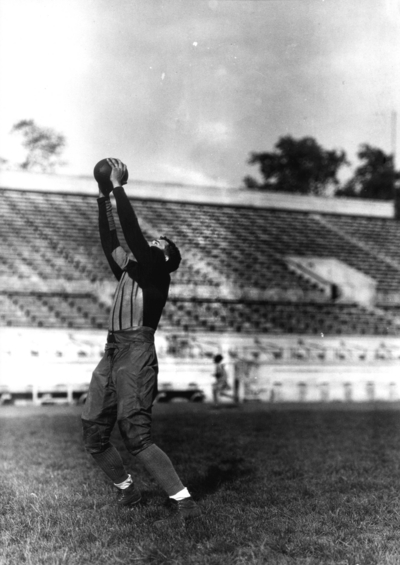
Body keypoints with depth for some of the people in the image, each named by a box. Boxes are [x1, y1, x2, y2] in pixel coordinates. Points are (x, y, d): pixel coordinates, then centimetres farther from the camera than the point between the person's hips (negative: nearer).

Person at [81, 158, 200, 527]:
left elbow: (132, 233, -8)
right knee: (93, 436, 8)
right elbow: (110, 240, 24)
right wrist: (103, 197, 22)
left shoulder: (157, 272, 1)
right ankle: (127, 490, 27)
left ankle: (185, 503, -18)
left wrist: (119, 187, -2)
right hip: (112, 354, 8)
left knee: (135, 435, -18)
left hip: (137, 352, -8)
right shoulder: (129, 272, 22)